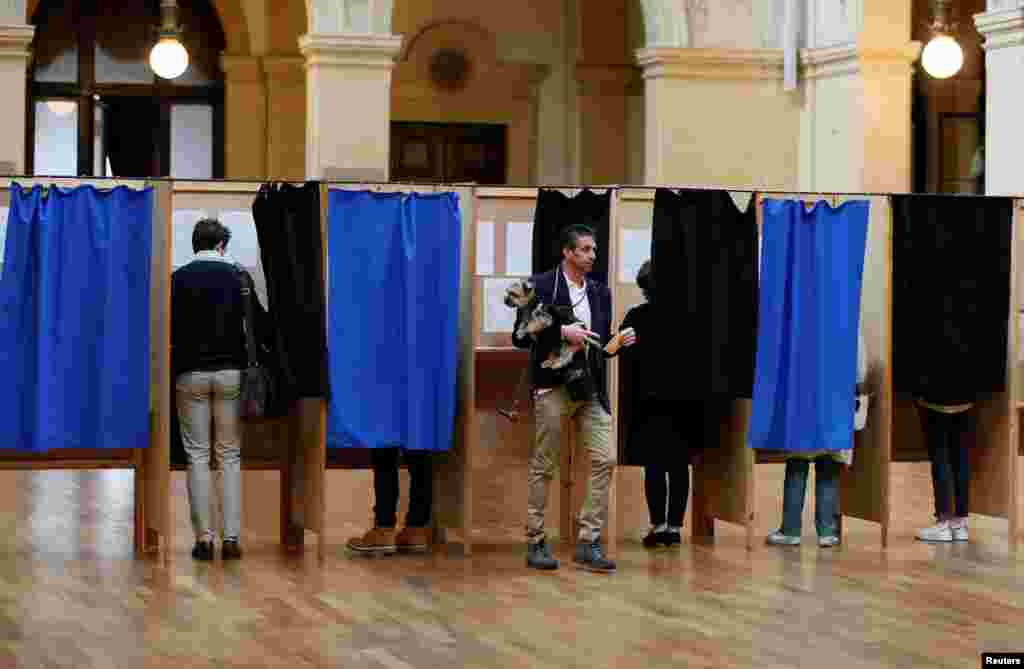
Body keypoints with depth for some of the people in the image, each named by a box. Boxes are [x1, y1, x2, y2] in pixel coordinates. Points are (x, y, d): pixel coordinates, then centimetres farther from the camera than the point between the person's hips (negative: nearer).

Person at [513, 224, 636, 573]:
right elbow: (520, 337, -8)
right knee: (542, 466, 3)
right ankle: (535, 543, 13)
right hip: (553, 387, -5)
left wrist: (619, 343, -2)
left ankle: (588, 543, -1)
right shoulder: (540, 286, -4)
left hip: (590, 389, 5)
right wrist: (561, 332, -18)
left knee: (605, 459, -6)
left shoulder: (600, 292, 12)